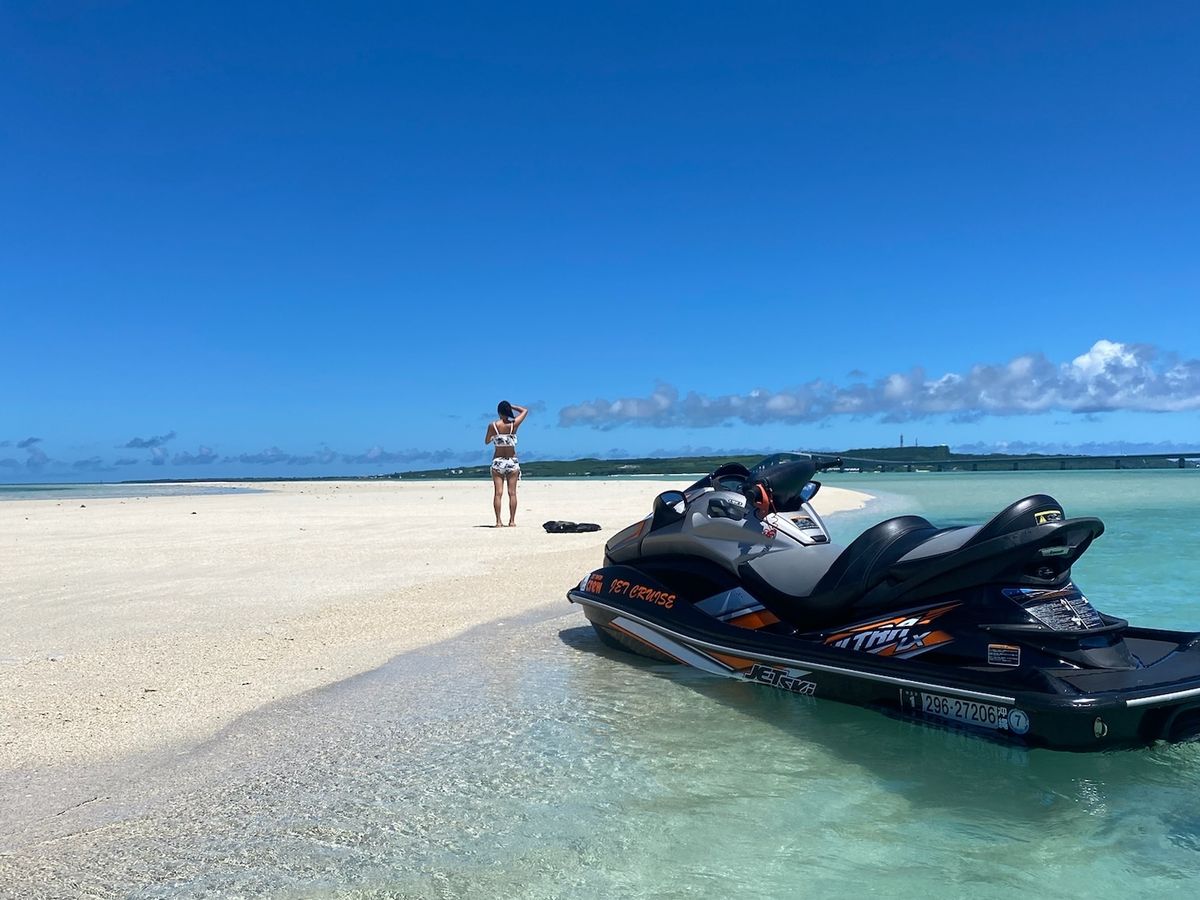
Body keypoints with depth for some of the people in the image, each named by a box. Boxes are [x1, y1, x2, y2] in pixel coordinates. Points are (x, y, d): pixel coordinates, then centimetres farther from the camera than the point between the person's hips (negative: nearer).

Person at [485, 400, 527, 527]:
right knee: (512, 493, 3)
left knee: (498, 493, 0)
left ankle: (498, 521, -3)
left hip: (497, 461, 0)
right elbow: (525, 411, 10)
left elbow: (487, 441, 8)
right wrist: (511, 406, 11)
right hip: (512, 461, 0)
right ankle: (512, 521, 2)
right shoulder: (514, 424, -6)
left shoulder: (493, 426, -7)